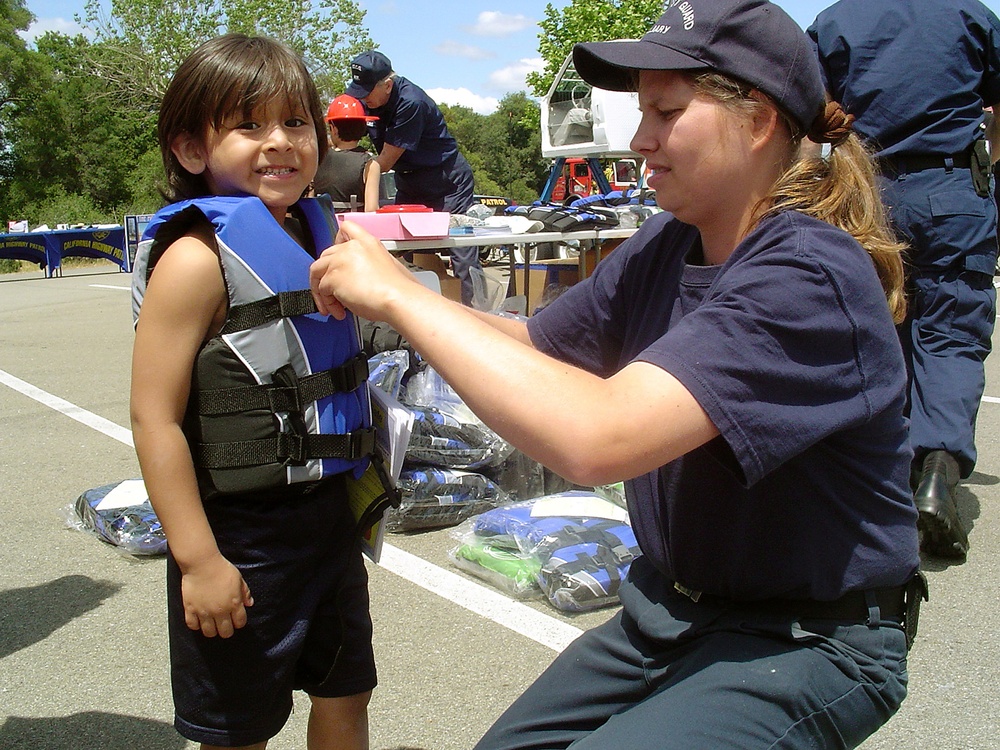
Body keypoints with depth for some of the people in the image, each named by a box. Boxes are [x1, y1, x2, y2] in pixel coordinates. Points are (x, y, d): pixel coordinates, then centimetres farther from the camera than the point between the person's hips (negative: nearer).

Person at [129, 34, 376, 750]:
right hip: (240, 538, -7)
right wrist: (197, 559, -20)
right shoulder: (197, 258, -19)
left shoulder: (317, 234, 6)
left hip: (330, 516, 8)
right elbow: (155, 418, -21)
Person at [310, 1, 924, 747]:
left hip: (805, 642, -6)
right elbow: (534, 344, 8)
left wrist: (402, 295, -29)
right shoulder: (667, 246, -3)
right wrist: (376, 289, -9)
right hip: (670, 604, 7)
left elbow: (596, 439, -38)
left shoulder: (809, 276, -27)